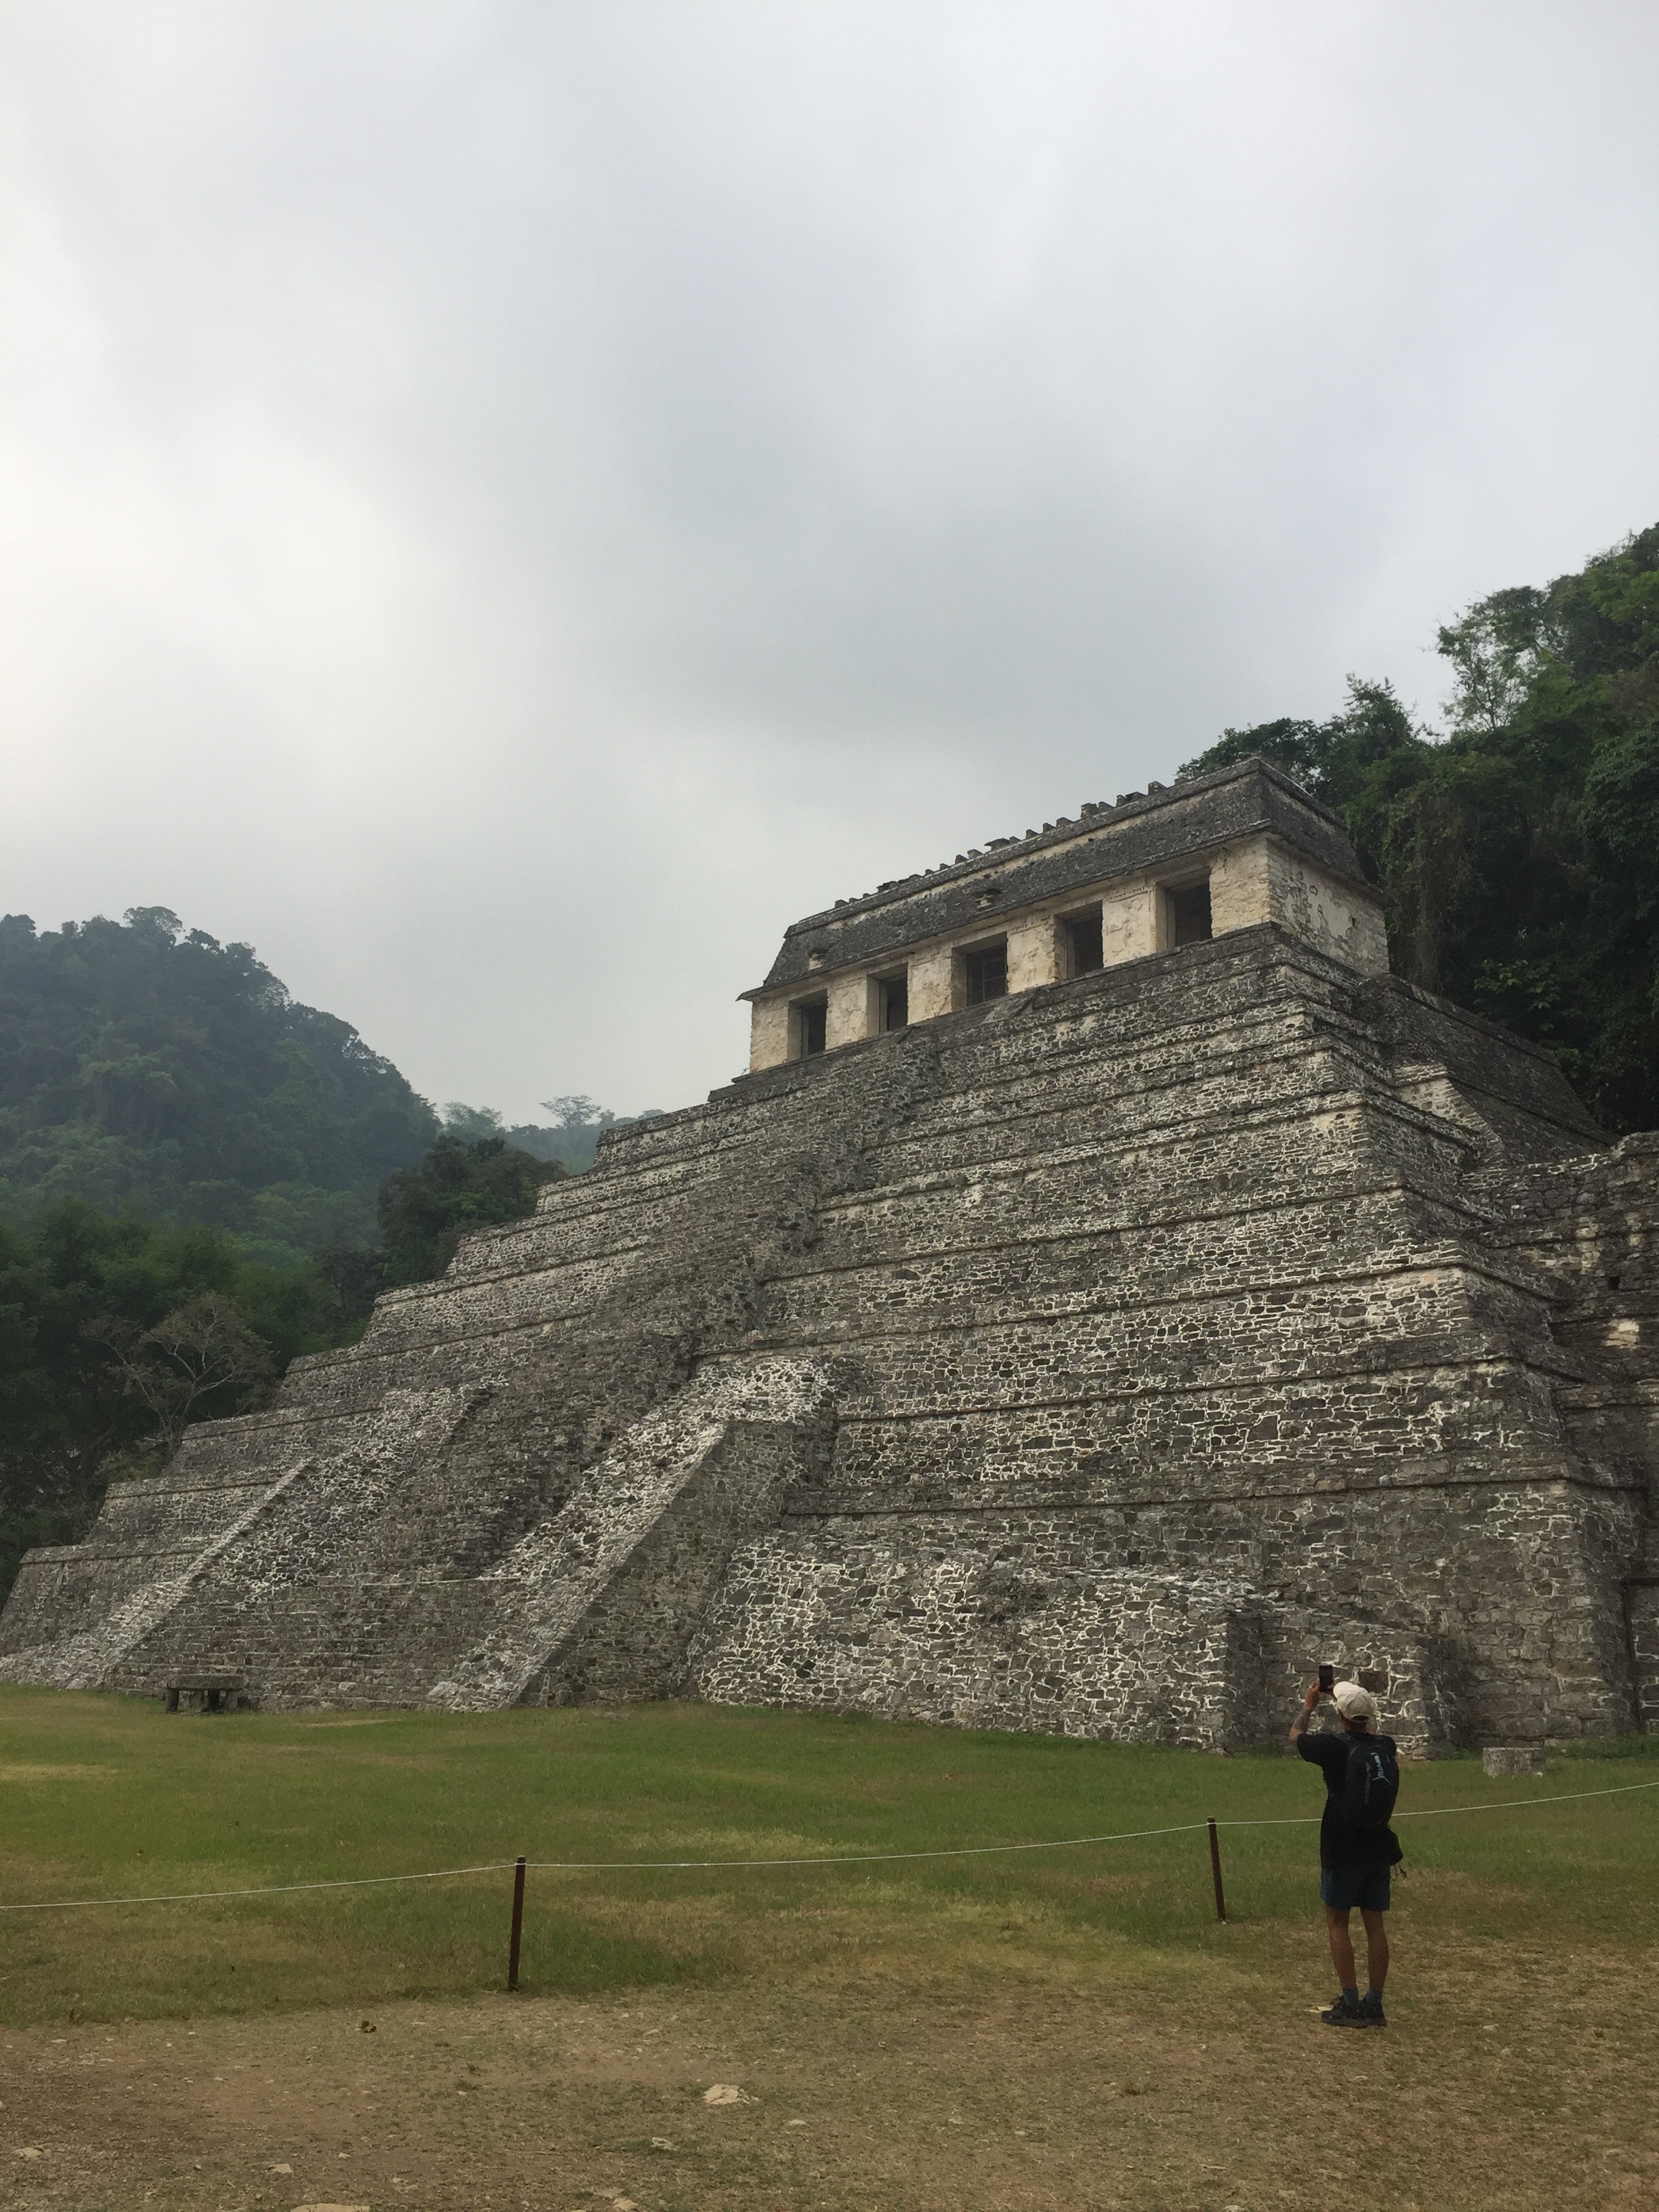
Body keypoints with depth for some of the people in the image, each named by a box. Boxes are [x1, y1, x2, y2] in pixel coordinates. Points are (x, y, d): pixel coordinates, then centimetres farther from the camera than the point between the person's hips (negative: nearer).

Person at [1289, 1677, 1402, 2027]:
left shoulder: (1334, 1746, -15)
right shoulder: (1385, 1746, -2)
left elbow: (1295, 1736, 4)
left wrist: (1308, 1705, 19)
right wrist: (1351, 1699, 29)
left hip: (1342, 1850, -5)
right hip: (1378, 1848, 5)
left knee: (1337, 1922, 4)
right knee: (1375, 1924, 9)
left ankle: (1350, 2004, 0)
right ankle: (1374, 2005, 12)